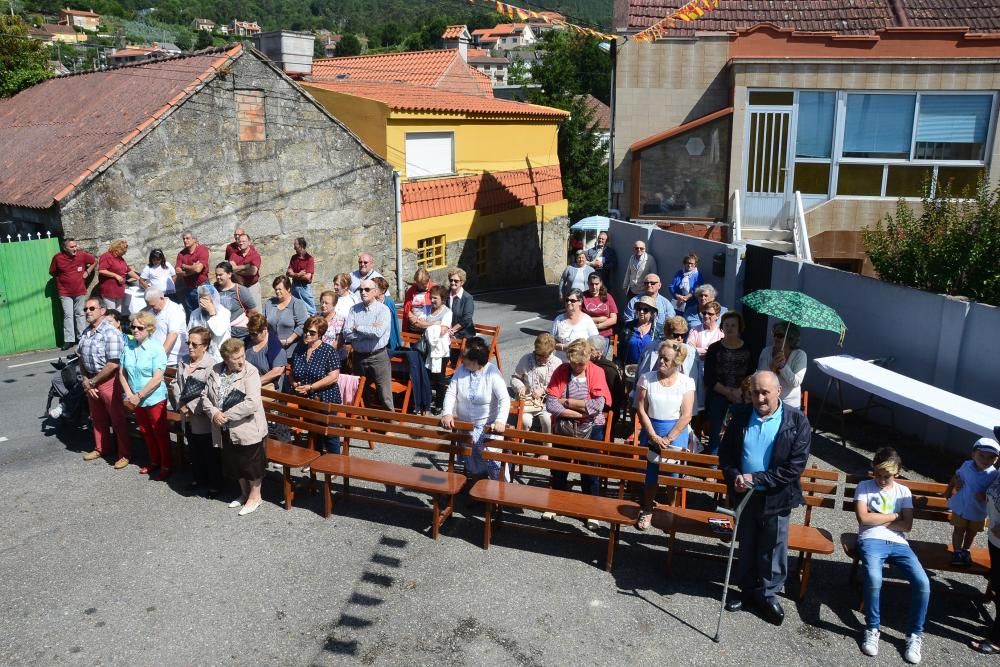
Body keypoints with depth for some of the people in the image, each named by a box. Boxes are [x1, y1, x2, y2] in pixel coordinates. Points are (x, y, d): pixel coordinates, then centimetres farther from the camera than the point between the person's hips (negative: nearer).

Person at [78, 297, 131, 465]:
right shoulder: (85, 332, 8)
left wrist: (93, 382, -14)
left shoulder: (111, 332, -18)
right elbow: (82, 358, 13)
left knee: (117, 419, 1)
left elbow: (113, 364, -23)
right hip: (90, 381, 8)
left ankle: (125, 454, 13)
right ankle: (102, 449, 37)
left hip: (108, 380, -8)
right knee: (97, 418, 21)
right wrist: (86, 380, -1)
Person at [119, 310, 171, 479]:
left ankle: (166, 466, 16)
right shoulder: (127, 346, 0)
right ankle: (154, 461, 33)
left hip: (154, 398, -6)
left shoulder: (156, 349, -15)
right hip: (135, 400, 6)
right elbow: (122, 373, 4)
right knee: (145, 431, 17)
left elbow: (157, 378, -19)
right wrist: (129, 395, -8)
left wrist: (138, 396, -17)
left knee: (160, 432, 4)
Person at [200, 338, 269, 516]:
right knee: (235, 463, 19)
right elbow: (205, 396, 6)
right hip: (226, 430, 6)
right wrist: (214, 413, -13)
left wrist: (227, 415, -21)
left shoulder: (250, 372, -17)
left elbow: (252, 403, -26)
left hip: (248, 429, -6)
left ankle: (255, 496, 27)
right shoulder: (216, 371, 0)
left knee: (252, 463, 8)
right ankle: (244, 493, 39)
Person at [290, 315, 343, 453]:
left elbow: (333, 377, -19)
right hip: (305, 401, 6)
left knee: (330, 434, 3)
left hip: (326, 400, -6)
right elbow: (292, 373, 14)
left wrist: (310, 387, -21)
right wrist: (294, 384, -8)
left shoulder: (328, 351, -14)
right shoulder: (299, 349, 4)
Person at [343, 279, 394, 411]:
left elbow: (378, 332, -22)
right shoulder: (354, 309, 3)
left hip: (378, 357, -4)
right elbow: (347, 334, -8)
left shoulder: (383, 310, -7)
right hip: (358, 357, 4)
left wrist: (357, 328, -10)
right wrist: (369, 330, -15)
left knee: (385, 397, -2)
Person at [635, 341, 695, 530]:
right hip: (650, 433, 1)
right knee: (650, 474, 5)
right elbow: (641, 410, -3)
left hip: (676, 434, -1)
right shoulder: (647, 379, -2)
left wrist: (667, 439, -12)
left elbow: (686, 416, -7)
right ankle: (647, 511, 22)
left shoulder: (686, 383, -4)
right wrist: (654, 436, -10)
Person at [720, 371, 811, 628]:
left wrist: (756, 479, -20)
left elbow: (795, 467, -16)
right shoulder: (740, 419, -2)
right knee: (746, 546, 17)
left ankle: (768, 594, 31)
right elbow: (726, 454, 5)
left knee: (773, 549, 11)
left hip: (776, 498, -3)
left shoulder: (797, 421, -12)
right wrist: (734, 477, -15)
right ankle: (747, 590, 35)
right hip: (744, 495, 3)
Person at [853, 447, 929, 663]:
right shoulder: (864, 486, 9)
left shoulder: (904, 491, 16)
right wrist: (894, 516, 1)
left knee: (923, 583, -21)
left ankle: (915, 635, 0)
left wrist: (876, 519, -2)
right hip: (871, 541, -3)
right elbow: (863, 518, -6)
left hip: (898, 543, 3)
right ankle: (872, 629, -10)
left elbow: (907, 526, 4)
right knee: (874, 579, -33)